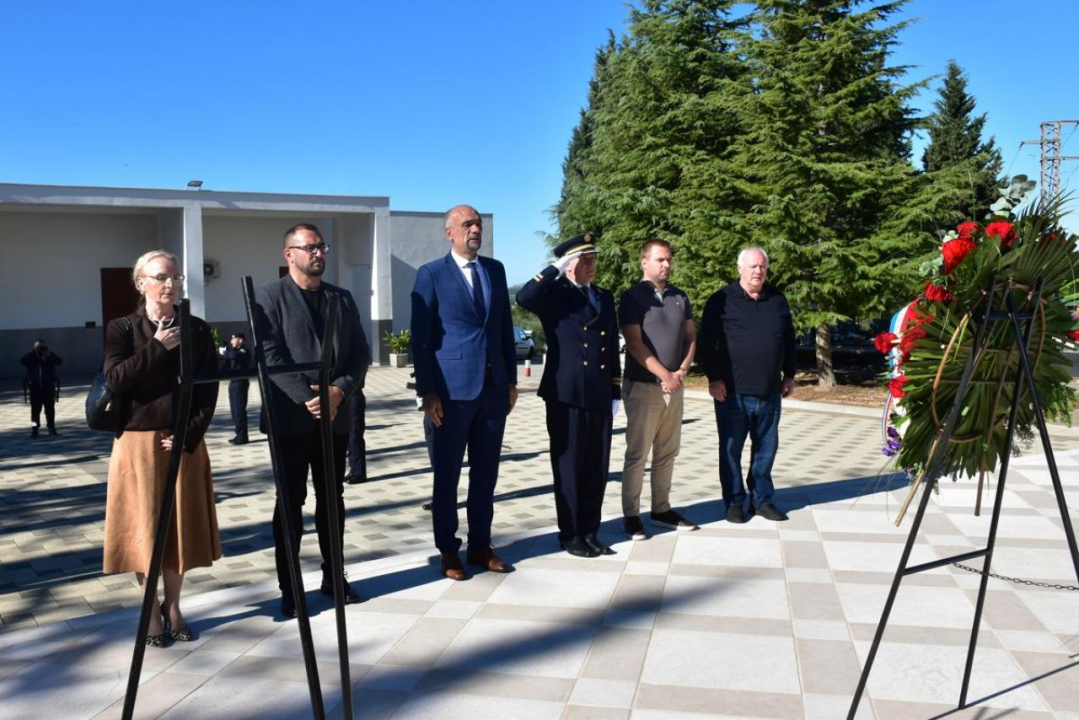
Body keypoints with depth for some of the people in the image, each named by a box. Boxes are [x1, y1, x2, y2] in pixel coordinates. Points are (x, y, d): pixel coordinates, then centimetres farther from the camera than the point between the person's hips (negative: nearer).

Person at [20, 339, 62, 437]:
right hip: (35, 388, 0)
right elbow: (22, 361, -16)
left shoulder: (50, 356, 2)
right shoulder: (31, 357, 2)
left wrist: (49, 354, -26)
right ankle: (35, 428, 7)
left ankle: (51, 427, 12)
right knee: (35, 409, 3)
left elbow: (60, 362, -14)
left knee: (50, 408, 5)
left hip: (49, 387, 0)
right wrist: (34, 352, -21)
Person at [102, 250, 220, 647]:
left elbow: (209, 389, 0)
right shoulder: (122, 329, 1)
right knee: (145, 527, 3)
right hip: (138, 443, -1)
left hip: (185, 442, 2)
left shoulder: (197, 330, 4)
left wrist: (190, 435, -9)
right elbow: (115, 379, -14)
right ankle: (152, 612, 18)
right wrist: (157, 347, -18)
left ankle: (173, 608, 23)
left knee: (181, 525, 7)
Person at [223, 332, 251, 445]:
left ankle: (242, 436, -5)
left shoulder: (244, 351, -9)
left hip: (240, 383, -9)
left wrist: (228, 347, -11)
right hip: (233, 382, 9)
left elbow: (233, 356, -29)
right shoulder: (236, 351, 19)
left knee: (239, 410, -8)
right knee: (235, 410, 11)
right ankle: (239, 434, 18)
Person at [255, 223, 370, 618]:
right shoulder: (270, 297, -2)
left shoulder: (343, 298, 13)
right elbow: (270, 356, -12)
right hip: (291, 417, -4)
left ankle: (333, 576, 24)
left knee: (332, 498, 12)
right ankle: (289, 588, 14)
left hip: (335, 416, 4)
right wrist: (307, 398, -19)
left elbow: (360, 352, 6)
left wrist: (340, 390, -11)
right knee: (291, 502, 4)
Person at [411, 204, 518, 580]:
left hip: (493, 386, 5)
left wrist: (511, 380, 10)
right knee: (447, 474, 6)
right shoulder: (431, 274, -4)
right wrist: (427, 392, -11)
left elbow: (505, 327, 14)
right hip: (452, 388, -4)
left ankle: (480, 545, 22)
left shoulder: (495, 269, 11)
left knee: (486, 472, 11)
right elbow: (420, 338, -6)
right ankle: (447, 550, 17)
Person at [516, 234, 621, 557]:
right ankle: (570, 534, 15)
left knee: (597, 468, 9)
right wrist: (556, 269, -18)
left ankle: (590, 532, 21)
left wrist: (615, 393, 13)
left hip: (599, 397, 5)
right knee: (569, 466, 3)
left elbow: (613, 347, 17)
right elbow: (524, 298, -25)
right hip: (566, 396, -5)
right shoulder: (554, 293, -2)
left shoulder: (605, 297, 15)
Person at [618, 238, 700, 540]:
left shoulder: (680, 297, 12)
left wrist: (682, 370, -4)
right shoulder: (633, 296, -6)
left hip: (674, 386, 6)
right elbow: (634, 343, -13)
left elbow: (691, 336, 12)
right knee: (637, 454, -2)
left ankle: (661, 509, 21)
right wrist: (664, 375, -16)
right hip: (643, 386, -6)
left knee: (667, 453, 11)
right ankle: (631, 515, 5)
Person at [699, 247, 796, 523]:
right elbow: (707, 343, -6)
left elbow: (788, 340, 18)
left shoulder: (777, 300, 11)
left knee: (766, 448, 11)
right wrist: (714, 378, -11)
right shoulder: (722, 300, -3)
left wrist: (789, 375, 15)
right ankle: (734, 502, 16)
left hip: (770, 393, 4)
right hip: (732, 392, -4)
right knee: (731, 449, 4)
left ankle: (762, 499, 24)